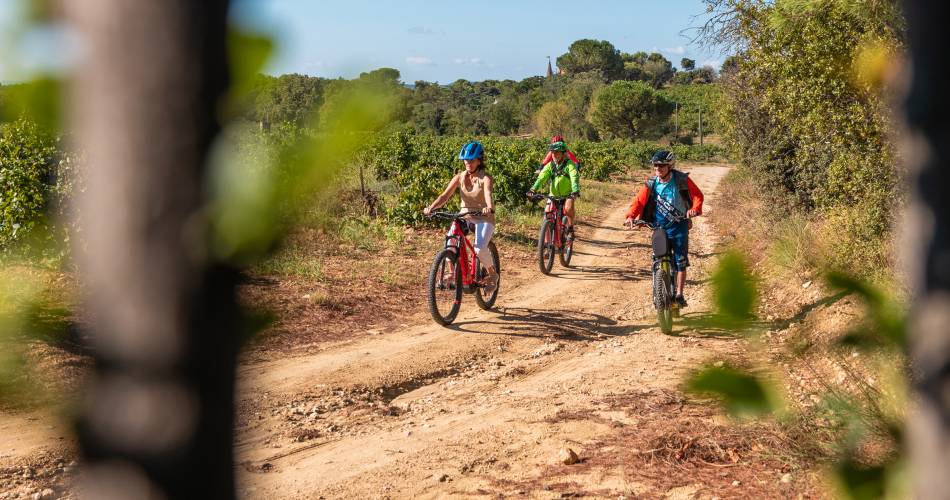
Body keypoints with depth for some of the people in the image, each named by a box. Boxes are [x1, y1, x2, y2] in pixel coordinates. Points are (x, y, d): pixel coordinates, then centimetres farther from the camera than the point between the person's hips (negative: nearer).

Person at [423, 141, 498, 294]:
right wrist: (431, 208, -30)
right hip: (464, 216, 4)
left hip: (483, 218, -4)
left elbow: (488, 193, -33)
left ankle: (493, 275, 3)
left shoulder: (485, 178, -13)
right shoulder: (459, 177, -2)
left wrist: (489, 208, -56)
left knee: (480, 249, -26)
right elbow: (445, 195, -12)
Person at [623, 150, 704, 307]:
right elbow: (639, 200, -8)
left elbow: (697, 195, -4)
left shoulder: (682, 180, -9)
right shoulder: (651, 183, -5)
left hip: (679, 225, -1)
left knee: (681, 261, -4)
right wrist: (630, 216, -24)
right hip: (659, 226, 2)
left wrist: (695, 209, -24)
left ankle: (679, 294, 7)